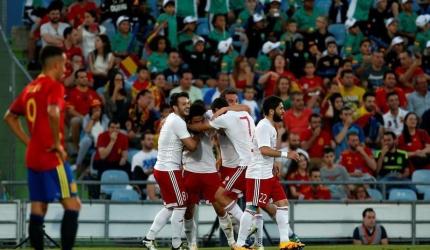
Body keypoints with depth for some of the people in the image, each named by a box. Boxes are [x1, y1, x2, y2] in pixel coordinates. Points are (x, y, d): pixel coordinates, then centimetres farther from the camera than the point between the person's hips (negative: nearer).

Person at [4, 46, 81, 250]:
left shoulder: (30, 88, 15)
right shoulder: (54, 86, -9)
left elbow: (9, 117, 24)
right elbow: (53, 112, -29)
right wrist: (57, 143, -18)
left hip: (32, 156, 8)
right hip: (52, 156, -8)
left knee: (38, 209, 7)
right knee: (72, 205, -5)